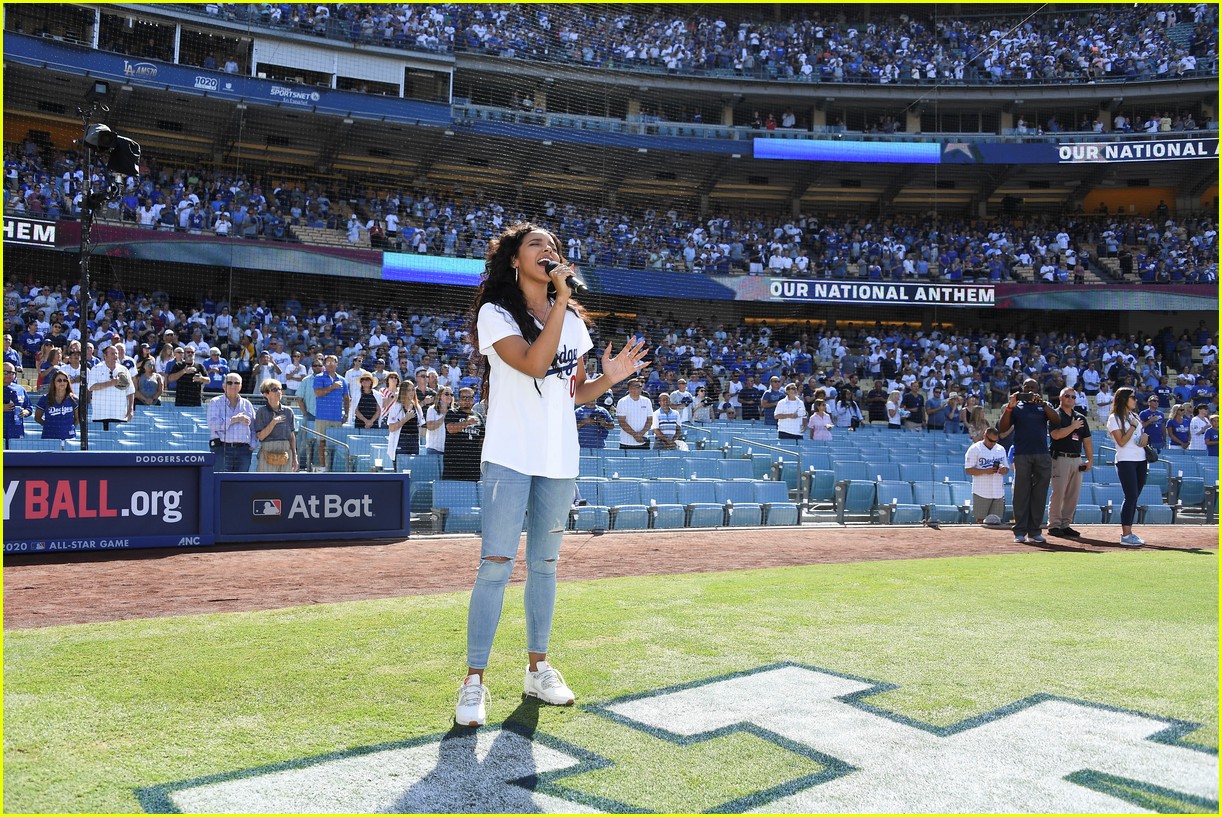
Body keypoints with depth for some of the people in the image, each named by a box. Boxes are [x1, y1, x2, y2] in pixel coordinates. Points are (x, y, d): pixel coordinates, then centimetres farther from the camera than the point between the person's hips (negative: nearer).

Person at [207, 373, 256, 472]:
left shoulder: (247, 404, 18)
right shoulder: (215, 402, 9)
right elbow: (212, 424, -7)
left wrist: (252, 445, 1)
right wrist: (234, 420, -10)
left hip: (243, 450, 3)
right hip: (222, 449, -3)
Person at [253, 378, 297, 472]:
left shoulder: (288, 411, 7)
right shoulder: (262, 412, -1)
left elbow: (292, 436, 10)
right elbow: (260, 436, -6)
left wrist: (295, 457, 9)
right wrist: (273, 422, -15)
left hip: (286, 454, 3)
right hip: (268, 453, -3)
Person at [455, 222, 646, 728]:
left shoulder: (573, 320, 13)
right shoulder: (496, 313, -4)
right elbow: (534, 364, -21)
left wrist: (609, 378, -1)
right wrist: (561, 302, -19)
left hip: (560, 461, 5)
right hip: (510, 459, -5)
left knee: (544, 564, 12)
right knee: (495, 566, -7)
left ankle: (538, 668, 24)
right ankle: (474, 681, 3)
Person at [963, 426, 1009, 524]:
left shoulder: (1001, 449, 14)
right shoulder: (974, 449, -3)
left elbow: (1007, 468, 18)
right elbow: (969, 470, -8)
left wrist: (1004, 470, -6)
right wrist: (985, 471, -21)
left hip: (999, 493, 5)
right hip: (982, 493, -5)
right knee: (980, 520, -3)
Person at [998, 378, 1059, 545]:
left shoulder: (1044, 406, 14)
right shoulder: (1015, 407, 10)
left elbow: (1056, 419, -7)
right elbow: (1002, 429, -2)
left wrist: (1041, 403, -18)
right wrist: (1009, 407, -13)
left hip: (1042, 455, 2)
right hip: (1021, 455, -2)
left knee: (1039, 494, 2)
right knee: (1021, 493, -2)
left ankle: (1035, 531, 8)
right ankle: (1020, 532, 1)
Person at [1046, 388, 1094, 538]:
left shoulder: (1081, 417, 18)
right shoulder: (1055, 415, -1)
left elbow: (1087, 440, 18)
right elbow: (1056, 434, -17)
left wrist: (1090, 459, 11)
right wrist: (1073, 426, -9)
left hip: (1077, 459, 6)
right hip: (1060, 458, -6)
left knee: (1073, 495, 5)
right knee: (1058, 493, -7)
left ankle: (1065, 524, 11)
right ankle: (1054, 525, -2)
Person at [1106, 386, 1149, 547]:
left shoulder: (1134, 415, 17)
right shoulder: (1114, 418, -6)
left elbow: (1142, 433, 22)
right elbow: (1121, 442, -13)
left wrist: (1144, 438, 0)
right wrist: (1133, 426, -13)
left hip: (1140, 460, 7)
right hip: (1125, 461, -7)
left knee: (1134, 497, 6)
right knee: (1131, 497, -12)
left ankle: (1128, 532, 11)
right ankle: (1125, 536, -11)